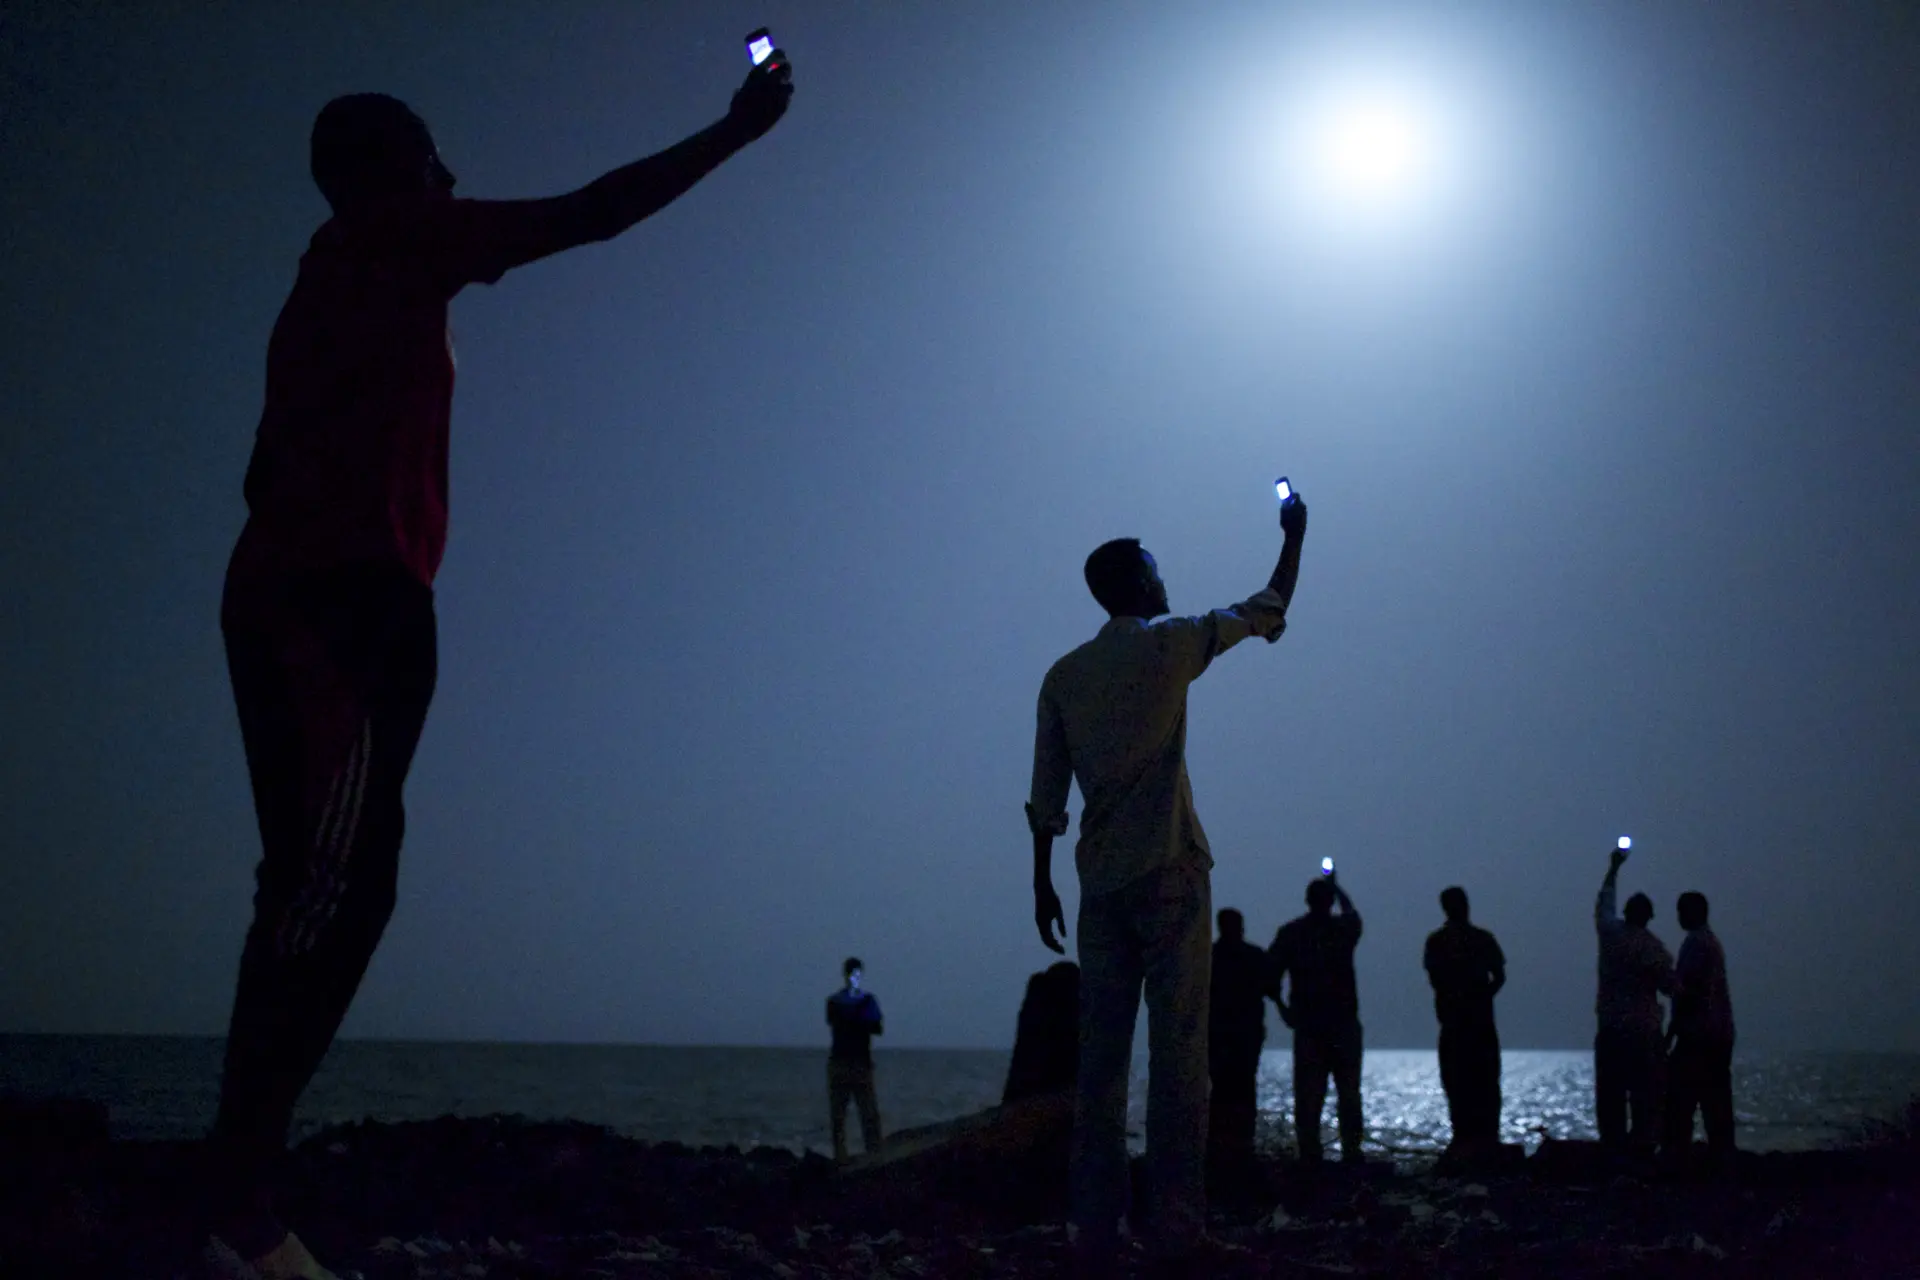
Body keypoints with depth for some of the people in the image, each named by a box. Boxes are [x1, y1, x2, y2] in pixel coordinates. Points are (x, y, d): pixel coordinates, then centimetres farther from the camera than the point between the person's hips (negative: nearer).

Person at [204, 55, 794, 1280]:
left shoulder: (338, 283, 28)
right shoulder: (392, 242, 5)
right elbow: (591, 214, 4)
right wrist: (735, 131, 12)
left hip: (289, 597, 9)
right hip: (352, 596, -9)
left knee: (331, 888, 3)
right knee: (333, 884, -15)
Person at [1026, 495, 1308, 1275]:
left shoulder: (1064, 675, 10)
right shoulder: (1168, 646, -1)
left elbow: (1046, 796, 9)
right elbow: (1267, 612, 12)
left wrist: (1043, 884, 16)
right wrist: (1294, 537, 26)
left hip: (1100, 881, 5)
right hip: (1168, 871, -4)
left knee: (1100, 1057, 3)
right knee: (1178, 1049, -5)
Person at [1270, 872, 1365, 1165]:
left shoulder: (1290, 932, -1)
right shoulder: (1344, 928, 2)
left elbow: (1271, 973, -5)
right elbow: (1352, 912, 27)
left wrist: (1282, 1006, 7)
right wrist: (1335, 886, 42)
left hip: (1307, 1023, 0)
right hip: (1343, 1020, 0)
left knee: (1308, 1092, 1)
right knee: (1348, 1090, 6)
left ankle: (1309, 1153, -3)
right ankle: (1351, 1150, 1)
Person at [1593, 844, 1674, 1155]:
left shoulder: (1609, 932, 2)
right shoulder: (1652, 947, -8)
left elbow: (1603, 901, 21)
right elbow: (1670, 986, -5)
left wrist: (1614, 868, 34)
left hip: (1609, 1028, 4)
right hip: (1643, 1030, -4)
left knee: (1610, 1092, 7)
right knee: (1645, 1093, -2)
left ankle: (1612, 1143, 5)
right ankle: (1643, 1143, -8)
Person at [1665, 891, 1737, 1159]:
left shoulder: (1695, 942, -11)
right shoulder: (1711, 941, 18)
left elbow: (1687, 991, -17)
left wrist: (1672, 1030, -14)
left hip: (1698, 1034, -10)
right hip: (1719, 1032, 10)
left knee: (1681, 1096, -9)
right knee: (1715, 1098, 8)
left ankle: (1676, 1152, -13)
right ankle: (1722, 1152, 7)